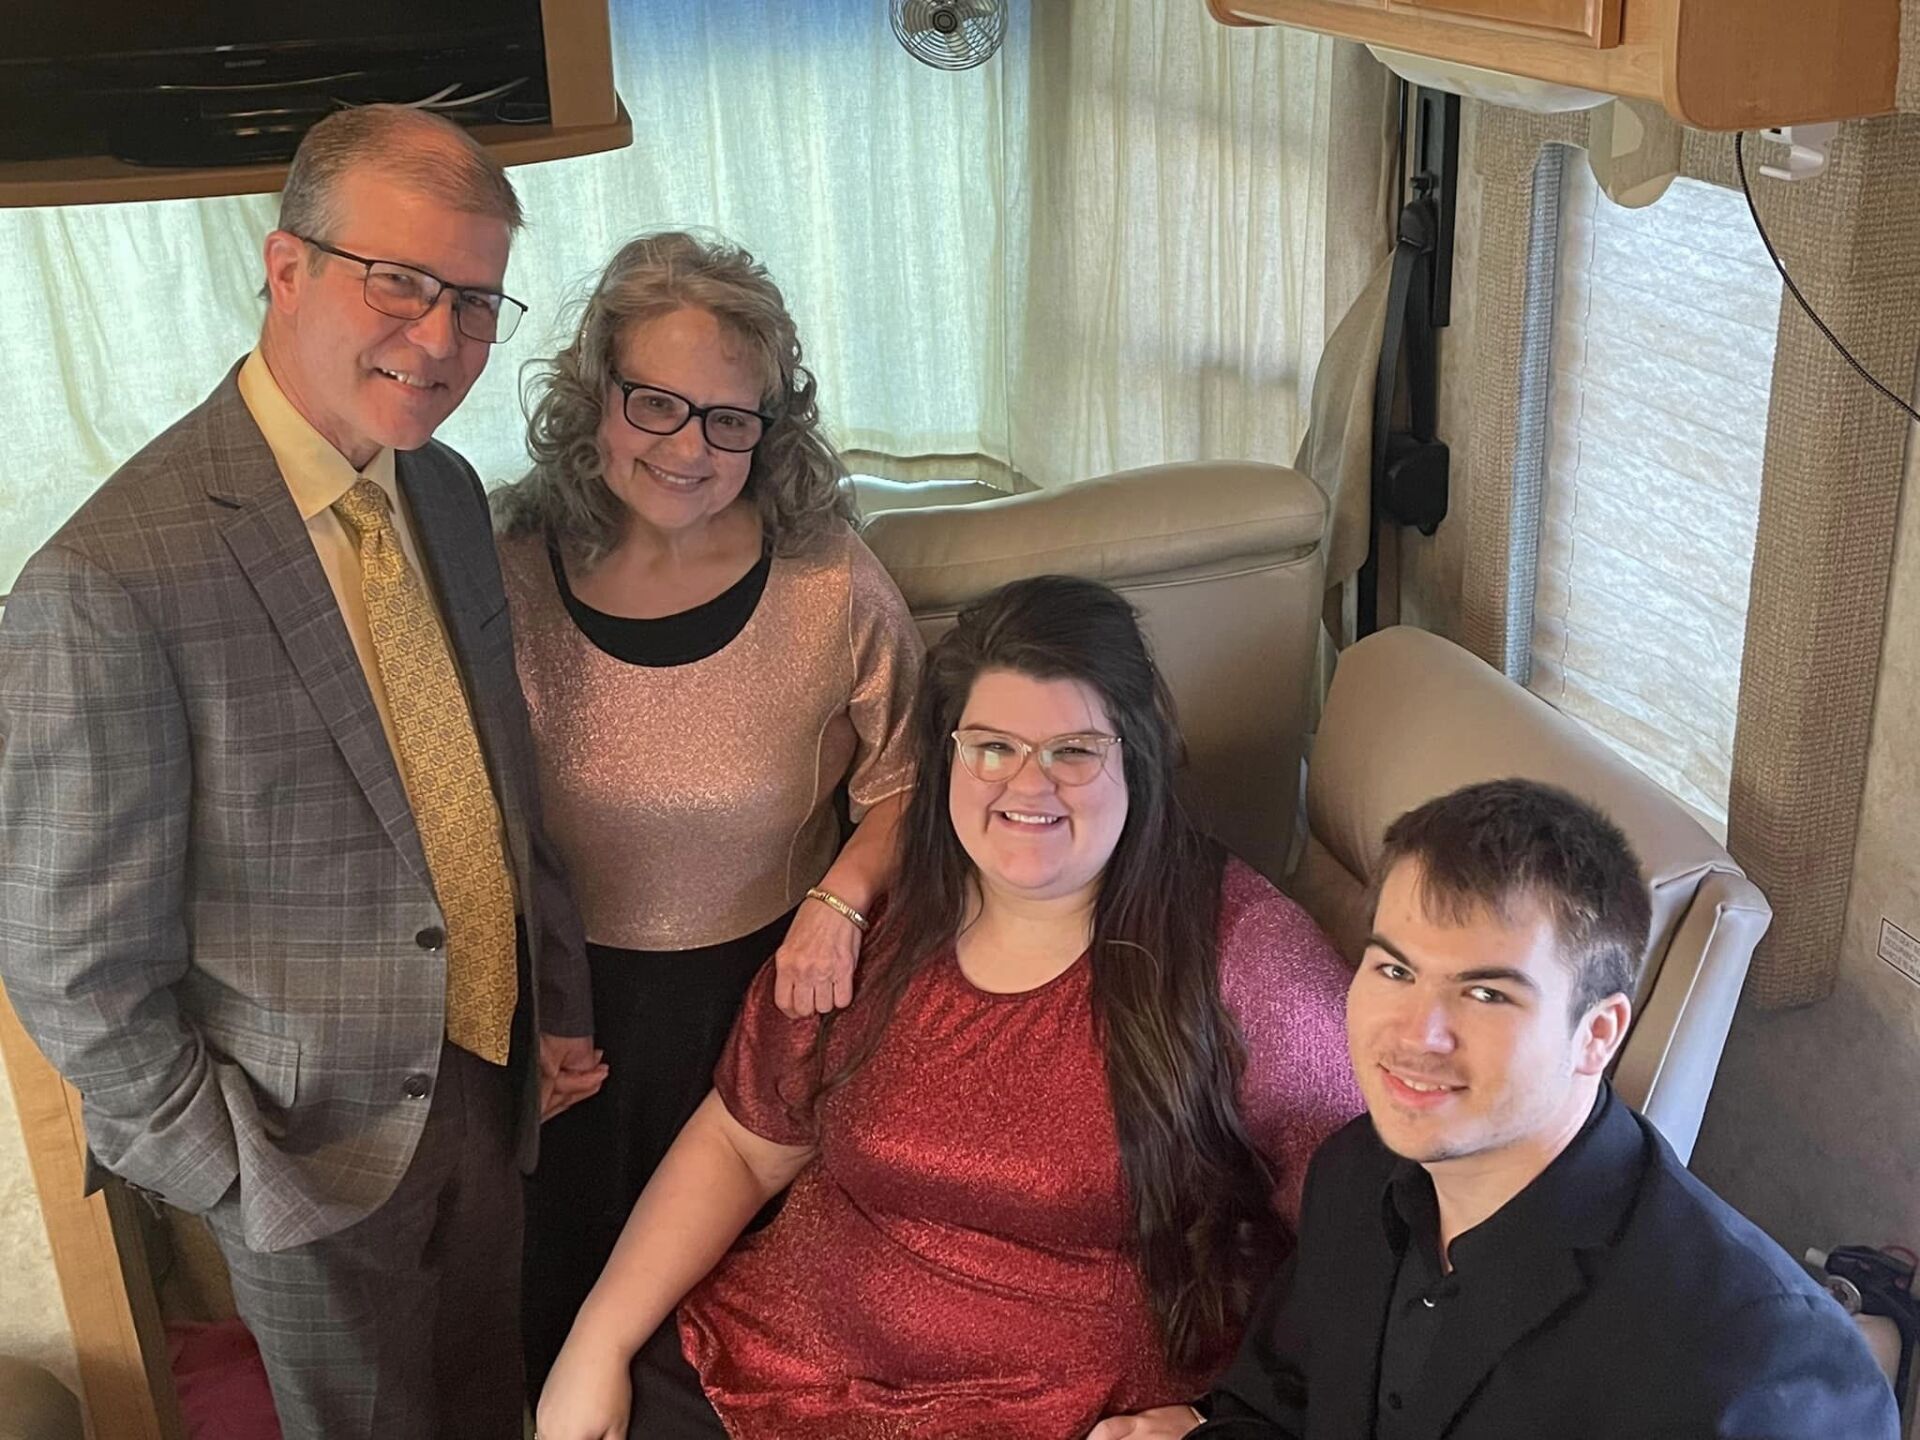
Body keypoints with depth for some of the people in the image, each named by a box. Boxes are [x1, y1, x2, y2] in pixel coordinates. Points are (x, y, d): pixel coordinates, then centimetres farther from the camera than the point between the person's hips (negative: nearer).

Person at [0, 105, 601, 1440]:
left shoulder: (450, 492, -2)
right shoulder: (109, 586, -27)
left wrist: (558, 1001, 7)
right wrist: (239, 1177, -13)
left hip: (496, 1078, 6)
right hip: (323, 1152, -6)